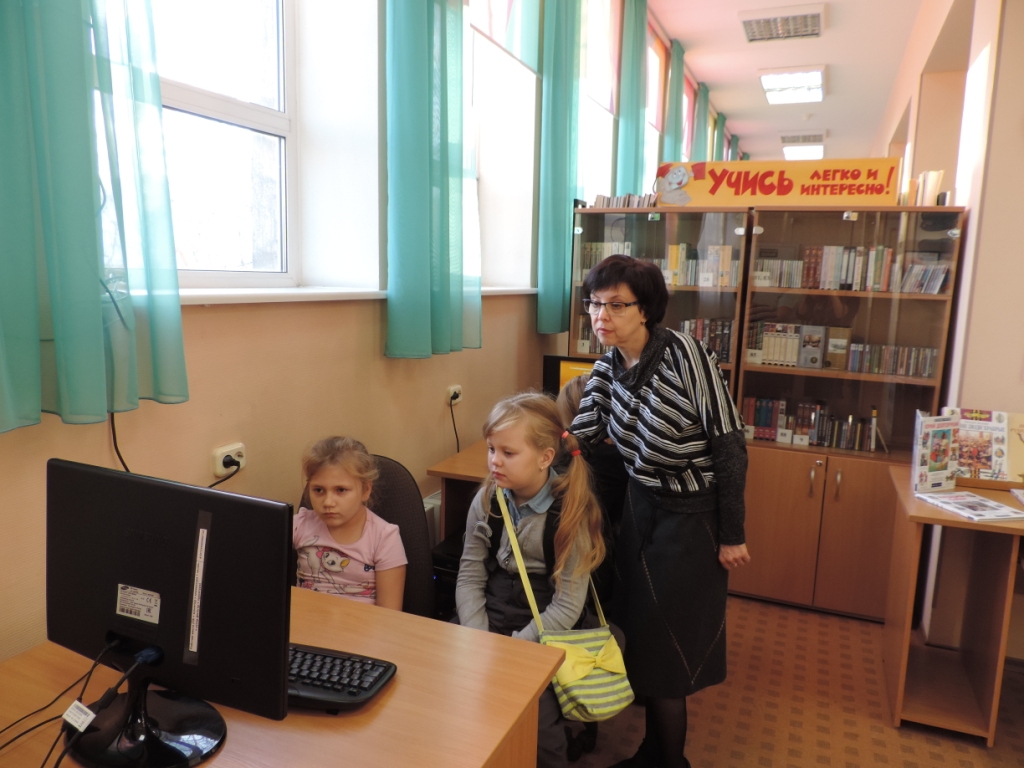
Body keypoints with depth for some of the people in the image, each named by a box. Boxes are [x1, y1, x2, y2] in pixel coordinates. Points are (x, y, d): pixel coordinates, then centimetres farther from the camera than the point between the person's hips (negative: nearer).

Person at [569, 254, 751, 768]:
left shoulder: (684, 354, -23)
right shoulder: (607, 369, -3)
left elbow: (730, 445, -19)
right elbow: (579, 437, -10)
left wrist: (732, 535, -15)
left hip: (691, 518, -6)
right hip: (640, 507, 7)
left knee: (668, 647, 4)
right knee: (640, 633, 17)